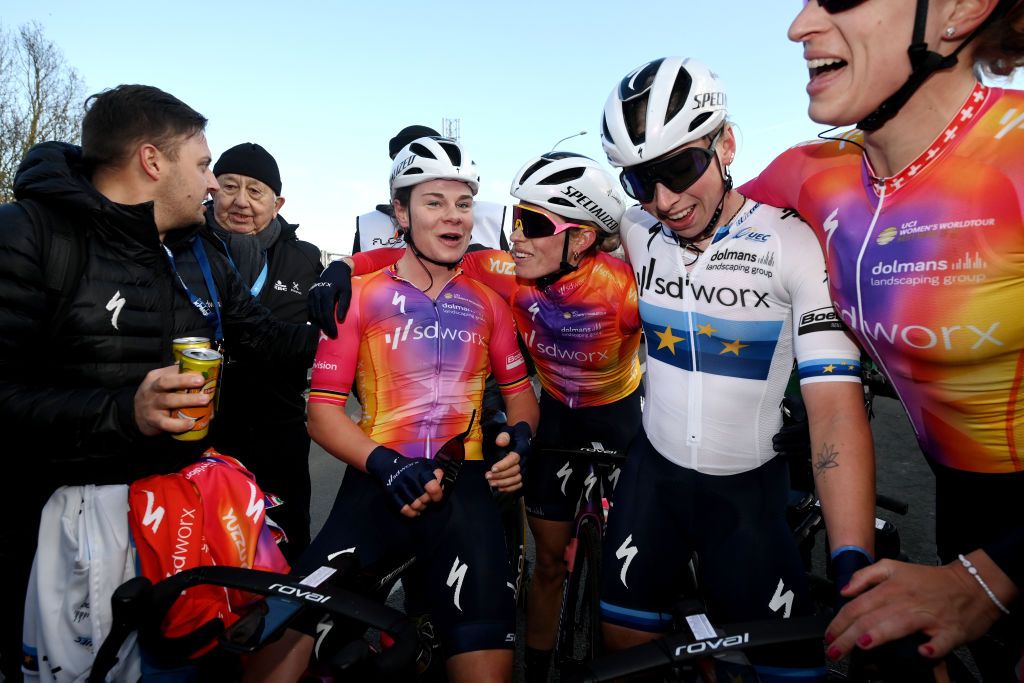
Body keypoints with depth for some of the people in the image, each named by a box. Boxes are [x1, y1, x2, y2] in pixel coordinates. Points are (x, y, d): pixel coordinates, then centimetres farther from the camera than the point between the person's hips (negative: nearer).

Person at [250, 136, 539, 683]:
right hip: (378, 482, -1)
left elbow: (518, 387, 21)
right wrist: (384, 464, -15)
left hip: (463, 485, 2)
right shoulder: (360, 294, 7)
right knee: (286, 637, -16)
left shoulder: (486, 302, 15)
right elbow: (322, 410, 1)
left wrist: (520, 435, -2)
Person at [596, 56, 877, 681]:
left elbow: (837, 409, -23)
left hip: (749, 488, -3)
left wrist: (854, 565, -31)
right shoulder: (637, 233, -7)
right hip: (653, 472, 3)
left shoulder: (795, 245, -18)